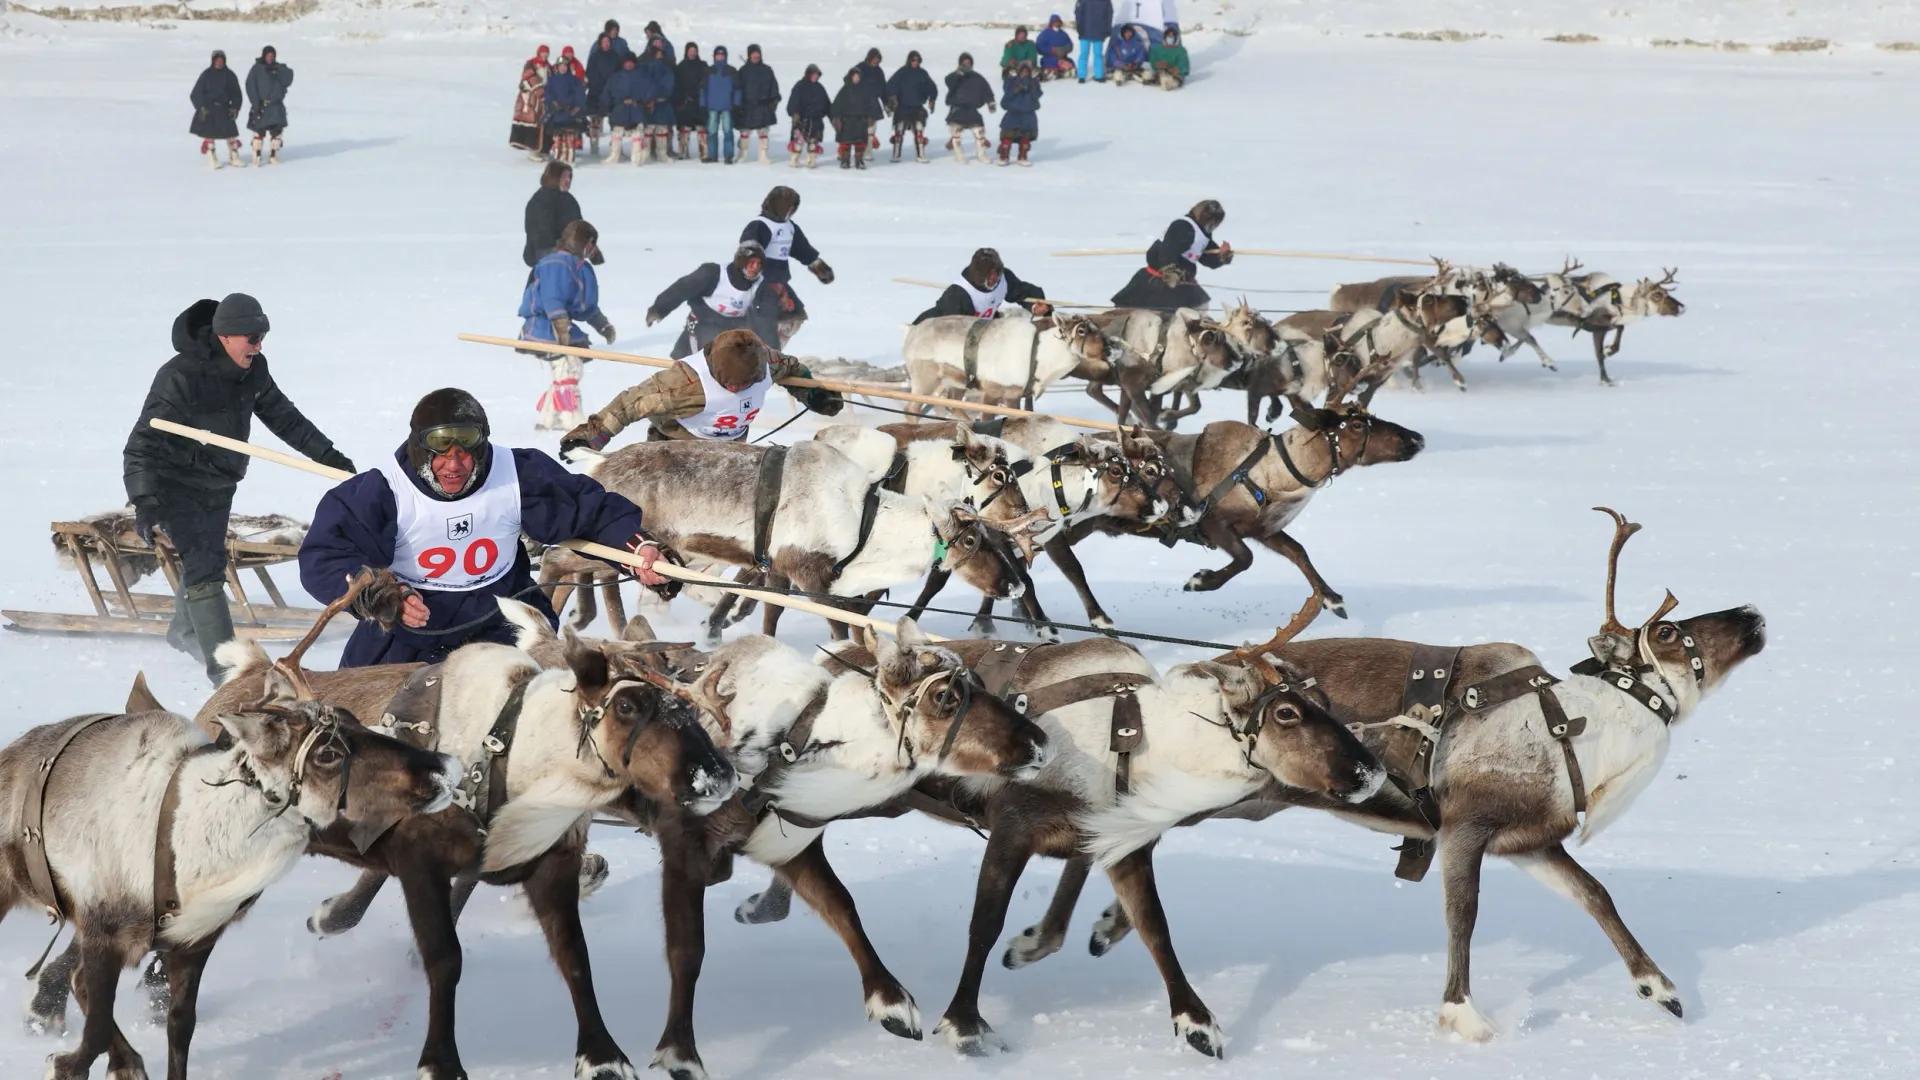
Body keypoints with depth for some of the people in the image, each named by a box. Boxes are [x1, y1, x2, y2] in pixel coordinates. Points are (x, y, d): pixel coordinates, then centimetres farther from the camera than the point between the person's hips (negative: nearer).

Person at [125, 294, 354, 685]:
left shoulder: (253, 371, -7)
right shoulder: (180, 377, -29)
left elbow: (283, 416, 9)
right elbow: (143, 444, -31)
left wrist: (327, 454, 7)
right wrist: (144, 501, -42)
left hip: (220, 484, 7)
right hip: (178, 486, -7)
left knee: (206, 558, 23)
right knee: (204, 566, -15)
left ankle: (185, 630, 49)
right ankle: (223, 668, -16)